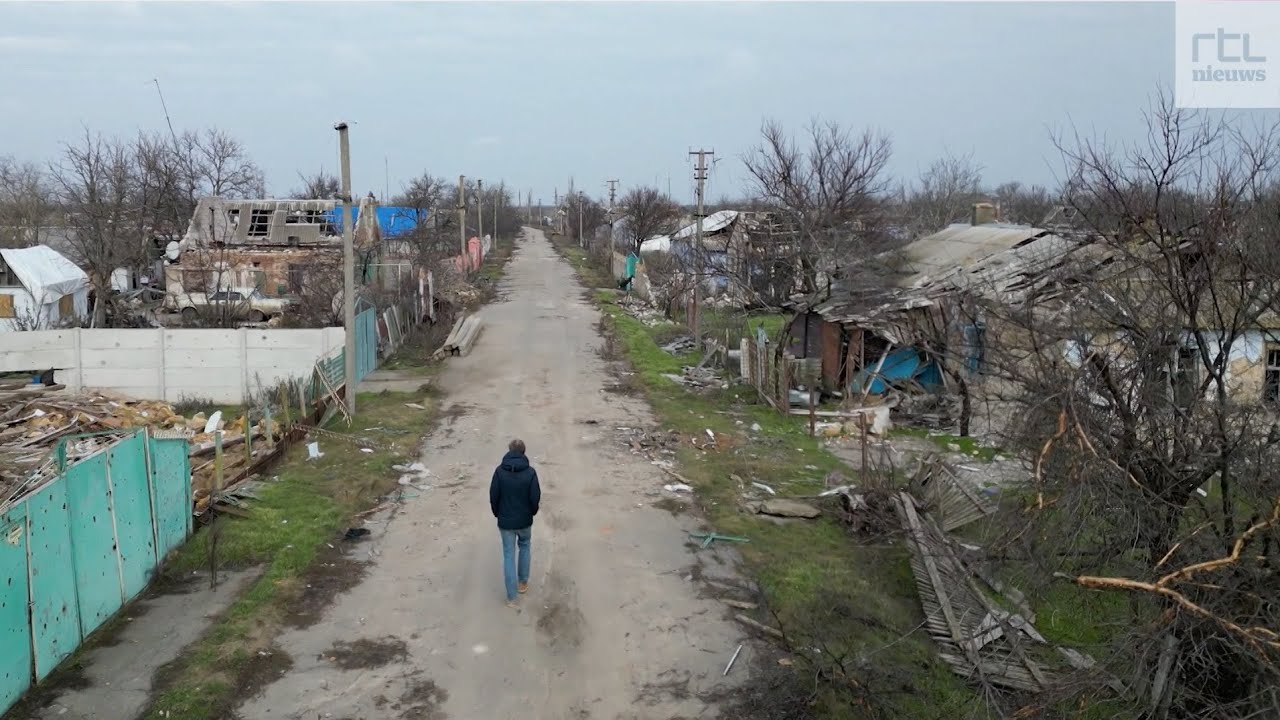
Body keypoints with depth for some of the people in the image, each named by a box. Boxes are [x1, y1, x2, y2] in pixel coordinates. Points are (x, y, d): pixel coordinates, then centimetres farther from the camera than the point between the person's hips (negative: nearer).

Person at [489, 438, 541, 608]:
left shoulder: (500, 471, -11)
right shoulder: (530, 472, -13)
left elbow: (493, 496, -8)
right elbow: (535, 497, -11)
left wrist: (497, 514, 9)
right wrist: (532, 512, 9)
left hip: (505, 521, 0)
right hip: (525, 520, 0)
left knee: (508, 555, 7)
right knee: (524, 547, 27)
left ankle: (511, 597, 7)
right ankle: (523, 583, 34)